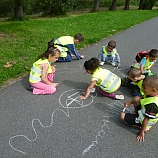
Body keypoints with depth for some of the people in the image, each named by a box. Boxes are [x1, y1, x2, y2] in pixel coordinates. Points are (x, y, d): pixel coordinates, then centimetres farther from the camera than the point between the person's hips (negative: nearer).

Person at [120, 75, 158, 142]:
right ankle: (137, 113, 14)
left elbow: (146, 120, -30)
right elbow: (142, 97, 6)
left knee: (122, 116, -8)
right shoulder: (152, 94, -16)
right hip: (142, 112, 8)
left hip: (142, 119, -7)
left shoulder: (152, 104, -40)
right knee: (136, 99, -5)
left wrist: (141, 132, -19)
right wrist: (130, 102, 0)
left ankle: (142, 127, 0)